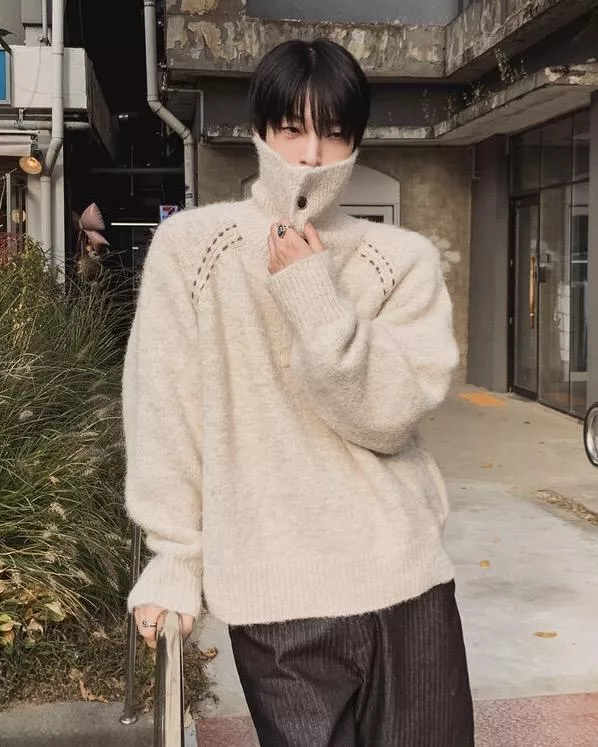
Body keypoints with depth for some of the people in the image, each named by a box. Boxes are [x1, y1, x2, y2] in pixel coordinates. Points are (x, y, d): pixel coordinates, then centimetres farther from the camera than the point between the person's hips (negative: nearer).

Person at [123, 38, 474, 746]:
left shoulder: (405, 260, 3)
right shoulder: (191, 244, -2)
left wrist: (313, 296, -15)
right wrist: (174, 559, -4)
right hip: (273, 596, -2)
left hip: (405, 581, 2)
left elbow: (388, 415, -7)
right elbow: (162, 411, -3)